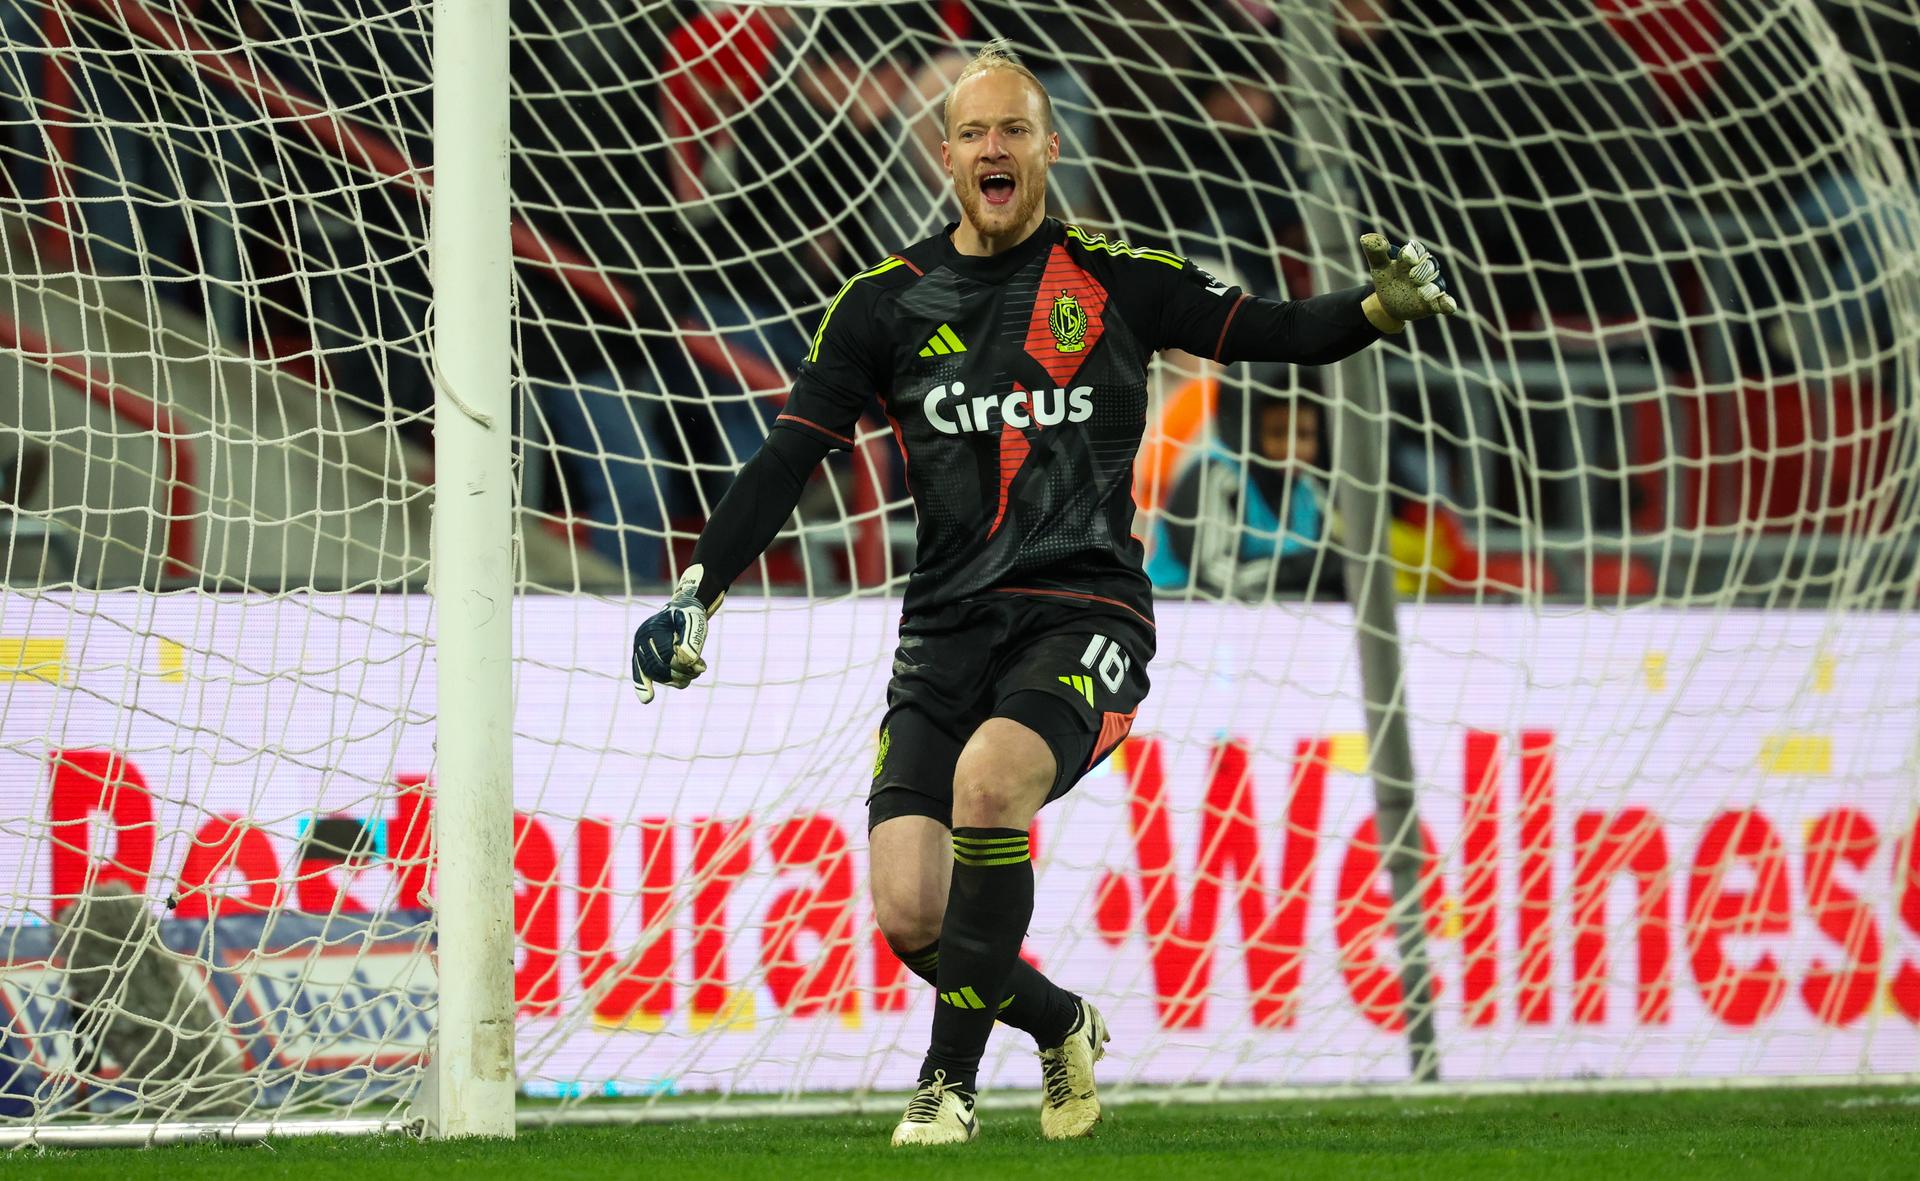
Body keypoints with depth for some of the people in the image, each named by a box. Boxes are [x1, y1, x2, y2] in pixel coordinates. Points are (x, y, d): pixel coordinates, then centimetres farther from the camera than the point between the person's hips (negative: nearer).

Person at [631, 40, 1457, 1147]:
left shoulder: (1114, 279, 3)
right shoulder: (887, 302, 8)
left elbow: (1284, 332, 2)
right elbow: (788, 459, 8)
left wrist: (1382, 306, -18)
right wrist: (697, 594, -1)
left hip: (1086, 612, -3)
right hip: (947, 629, 3)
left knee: (989, 775, -34)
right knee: (908, 916, -11)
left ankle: (953, 1074, -18)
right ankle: (1061, 1025, 22)